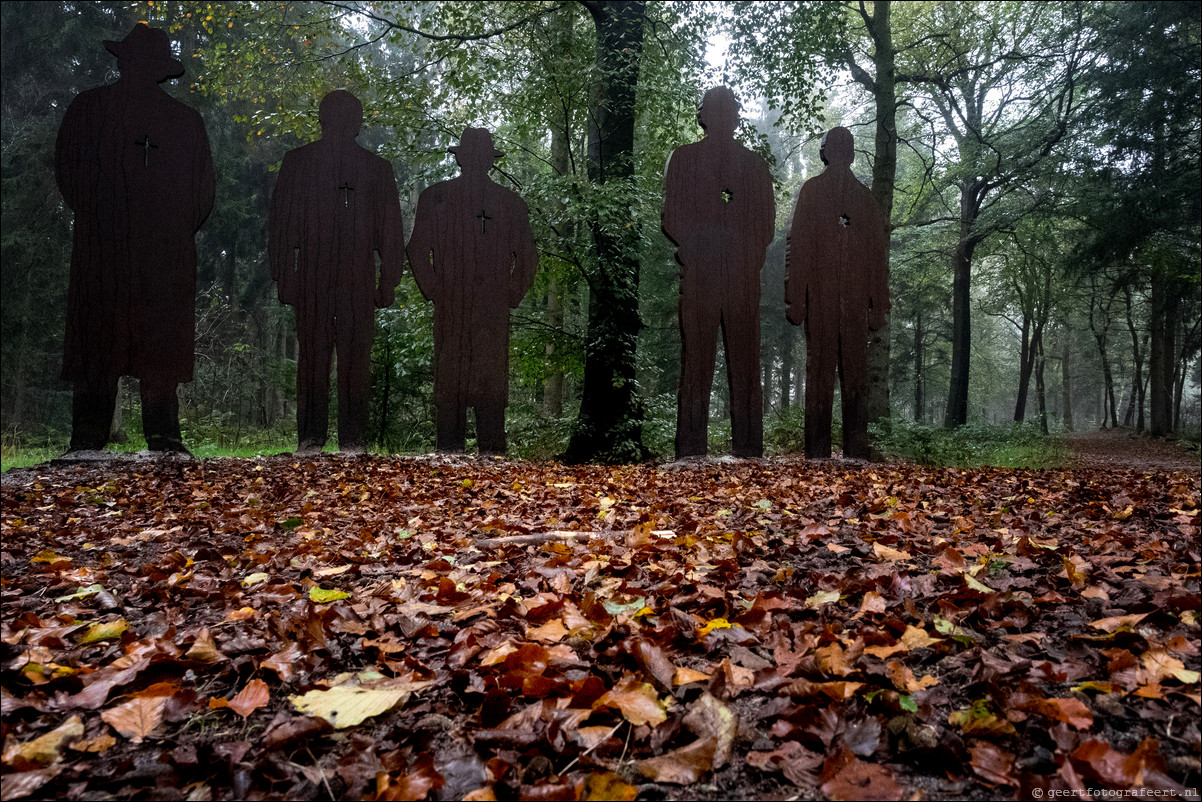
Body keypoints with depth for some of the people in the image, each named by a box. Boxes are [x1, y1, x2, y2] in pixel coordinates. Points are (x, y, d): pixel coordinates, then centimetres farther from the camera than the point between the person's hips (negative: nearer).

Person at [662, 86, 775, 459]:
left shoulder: (755, 163, 19)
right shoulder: (683, 158, 15)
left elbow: (766, 222, 14)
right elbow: (671, 217, 7)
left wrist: (751, 255, -2)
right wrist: (696, 244, -7)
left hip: (744, 277, 2)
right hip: (698, 274, -1)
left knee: (745, 361, 0)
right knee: (696, 361, -4)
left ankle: (748, 448, 4)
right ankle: (690, 447, 0)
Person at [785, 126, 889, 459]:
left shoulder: (810, 190, 1)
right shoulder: (866, 197, 11)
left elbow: (796, 245, -5)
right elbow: (879, 253, 11)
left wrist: (794, 298, -4)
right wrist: (878, 304, 15)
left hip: (819, 296, -2)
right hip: (855, 299, 2)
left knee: (819, 368, -1)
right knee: (855, 370, 6)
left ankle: (818, 449, -2)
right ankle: (856, 448, 6)